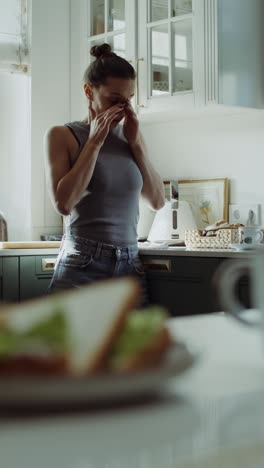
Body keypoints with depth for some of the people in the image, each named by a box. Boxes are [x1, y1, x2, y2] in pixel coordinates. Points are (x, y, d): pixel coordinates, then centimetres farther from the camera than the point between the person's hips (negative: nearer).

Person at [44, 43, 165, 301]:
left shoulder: (130, 135, 12)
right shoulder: (61, 135, 0)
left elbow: (157, 200, 9)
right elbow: (64, 203, -13)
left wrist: (136, 143, 1)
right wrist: (94, 142, -9)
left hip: (130, 265, 4)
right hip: (82, 266, -4)